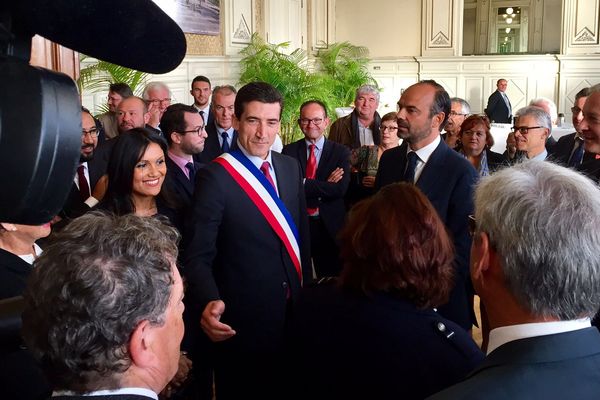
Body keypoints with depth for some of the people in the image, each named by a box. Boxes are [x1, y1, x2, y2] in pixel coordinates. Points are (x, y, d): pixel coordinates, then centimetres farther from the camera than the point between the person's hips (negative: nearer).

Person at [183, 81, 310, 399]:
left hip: (292, 309, 6)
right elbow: (199, 255, -20)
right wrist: (209, 303, -36)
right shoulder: (215, 176, -17)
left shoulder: (290, 167, 3)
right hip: (242, 316, -6)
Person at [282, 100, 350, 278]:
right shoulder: (289, 151, 3)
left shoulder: (341, 152, 2)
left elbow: (340, 189, -12)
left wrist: (303, 183, -16)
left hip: (329, 226, 0)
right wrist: (325, 186, -17)